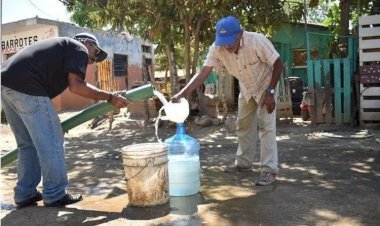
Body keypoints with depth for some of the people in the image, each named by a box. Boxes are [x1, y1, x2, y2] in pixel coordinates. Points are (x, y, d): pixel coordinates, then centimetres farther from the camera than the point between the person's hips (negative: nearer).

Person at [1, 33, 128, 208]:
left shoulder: (61, 46, 32)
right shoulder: (79, 49, 5)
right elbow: (76, 86, -10)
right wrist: (109, 97, -4)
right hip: (26, 86, -10)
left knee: (28, 144, 18)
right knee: (51, 142, 1)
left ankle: (25, 194, 25)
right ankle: (55, 195, 10)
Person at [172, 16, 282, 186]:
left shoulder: (257, 41, -35)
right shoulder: (216, 49, -25)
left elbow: (278, 64, -23)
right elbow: (202, 73, -28)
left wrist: (270, 92, -28)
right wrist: (182, 93, -40)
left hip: (266, 85, -5)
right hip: (246, 89, 5)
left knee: (266, 126, -12)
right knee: (243, 126, 11)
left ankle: (270, 170, -5)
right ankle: (243, 163, 25)